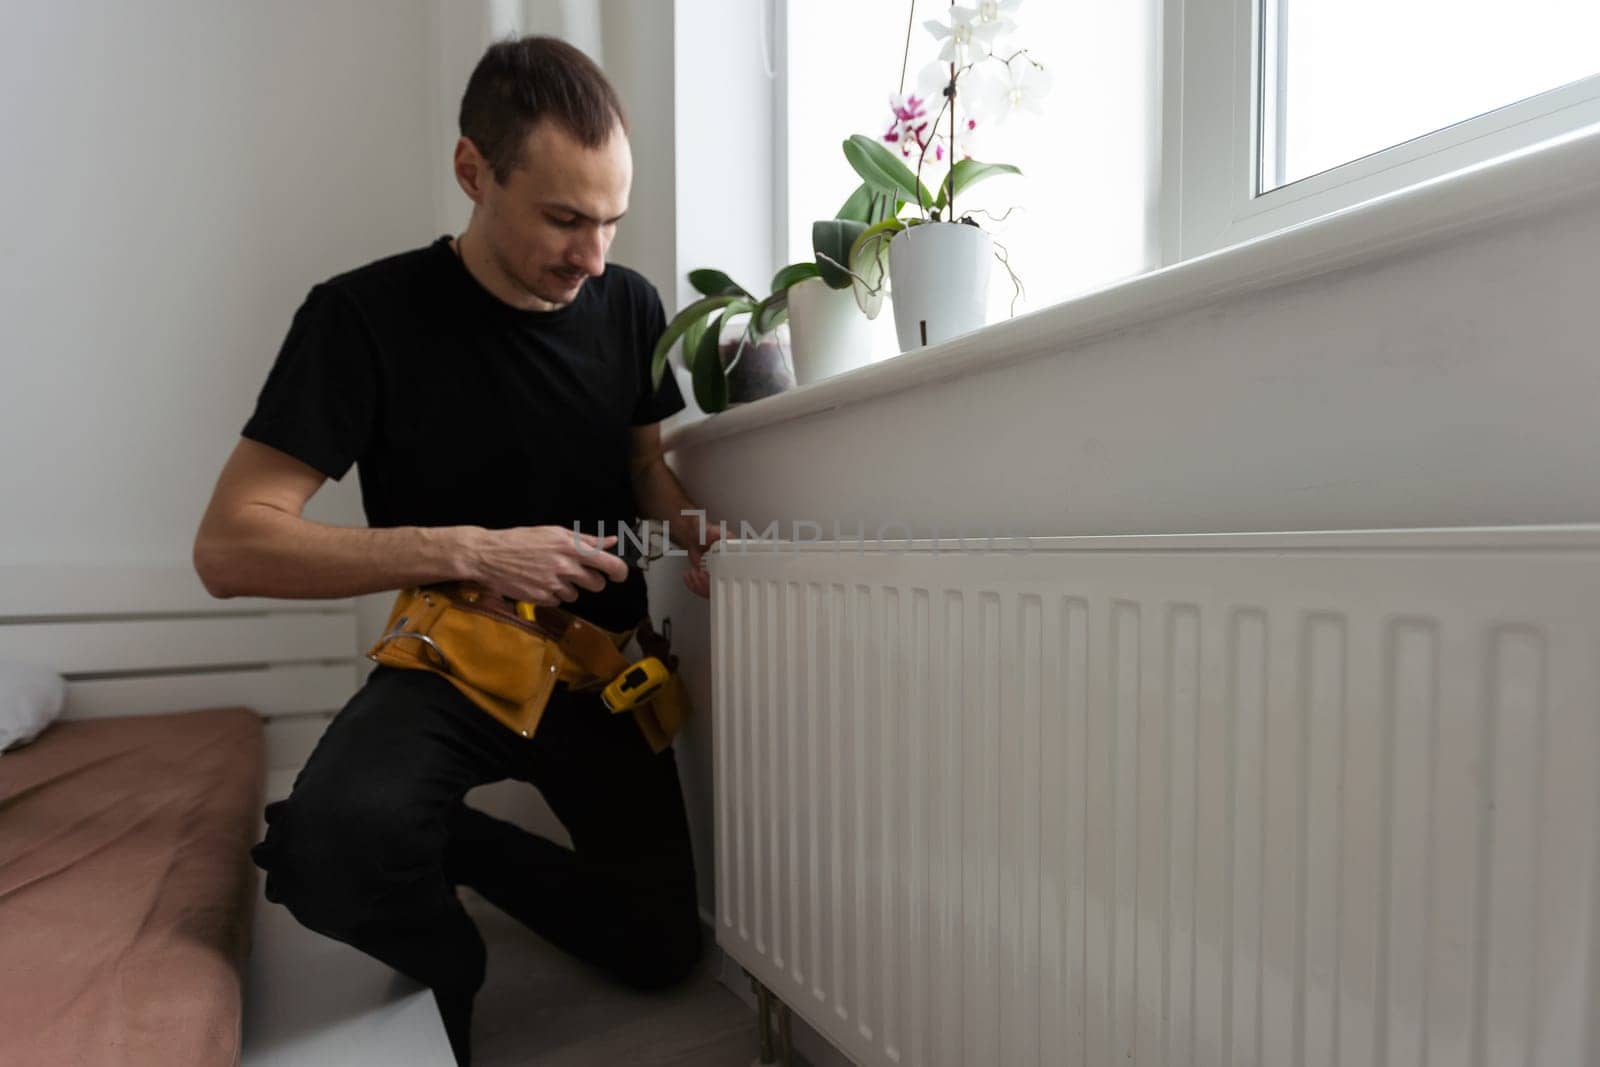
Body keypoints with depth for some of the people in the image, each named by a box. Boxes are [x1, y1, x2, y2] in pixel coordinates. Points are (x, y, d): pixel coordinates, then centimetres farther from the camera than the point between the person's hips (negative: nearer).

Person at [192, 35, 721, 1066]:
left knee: (665, 950, 1)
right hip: (454, 660, -3)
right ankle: (449, 965, 4)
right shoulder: (366, 315, -13)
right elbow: (230, 545, -15)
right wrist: (469, 551, -27)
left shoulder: (628, 303, -1)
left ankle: (456, 841, 26)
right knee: (337, 844, -35)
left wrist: (685, 526, -13)